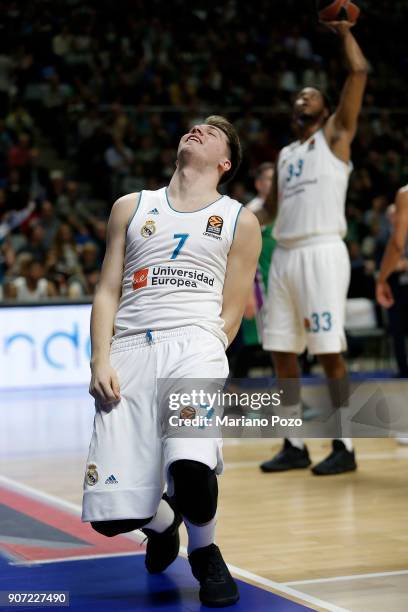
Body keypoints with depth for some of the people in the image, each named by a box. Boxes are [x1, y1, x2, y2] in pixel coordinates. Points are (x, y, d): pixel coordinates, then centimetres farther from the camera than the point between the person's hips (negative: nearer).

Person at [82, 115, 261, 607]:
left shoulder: (240, 221, 16)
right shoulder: (131, 207, 21)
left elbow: (230, 313, 12)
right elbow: (107, 293, 15)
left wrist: (206, 358, -4)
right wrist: (101, 361, 0)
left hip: (193, 342, -2)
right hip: (129, 350, 2)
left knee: (191, 466, -30)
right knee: (111, 512, -8)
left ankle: (204, 553, 4)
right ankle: (162, 523, 29)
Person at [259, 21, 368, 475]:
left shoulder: (335, 135, 5)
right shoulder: (285, 154, 22)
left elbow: (359, 71, -5)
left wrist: (343, 30, 6)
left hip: (322, 252, -7)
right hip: (284, 255, 7)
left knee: (328, 351, -8)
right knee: (281, 352, 5)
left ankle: (344, 447, -2)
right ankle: (295, 445, 14)